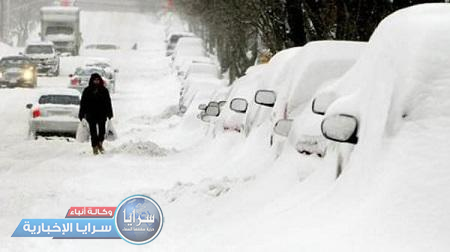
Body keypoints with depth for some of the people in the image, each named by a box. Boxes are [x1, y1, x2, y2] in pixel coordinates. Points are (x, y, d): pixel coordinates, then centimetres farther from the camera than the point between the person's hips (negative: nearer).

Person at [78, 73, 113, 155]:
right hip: (91, 116, -1)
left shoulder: (104, 90, 6)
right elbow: (83, 103, 5)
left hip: (102, 115, 1)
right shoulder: (87, 91, 3)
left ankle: (100, 143, 23)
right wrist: (81, 115, 2)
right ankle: (95, 147, 8)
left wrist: (109, 114, 7)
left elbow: (108, 103, 10)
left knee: (102, 131, -3)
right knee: (93, 132, -1)